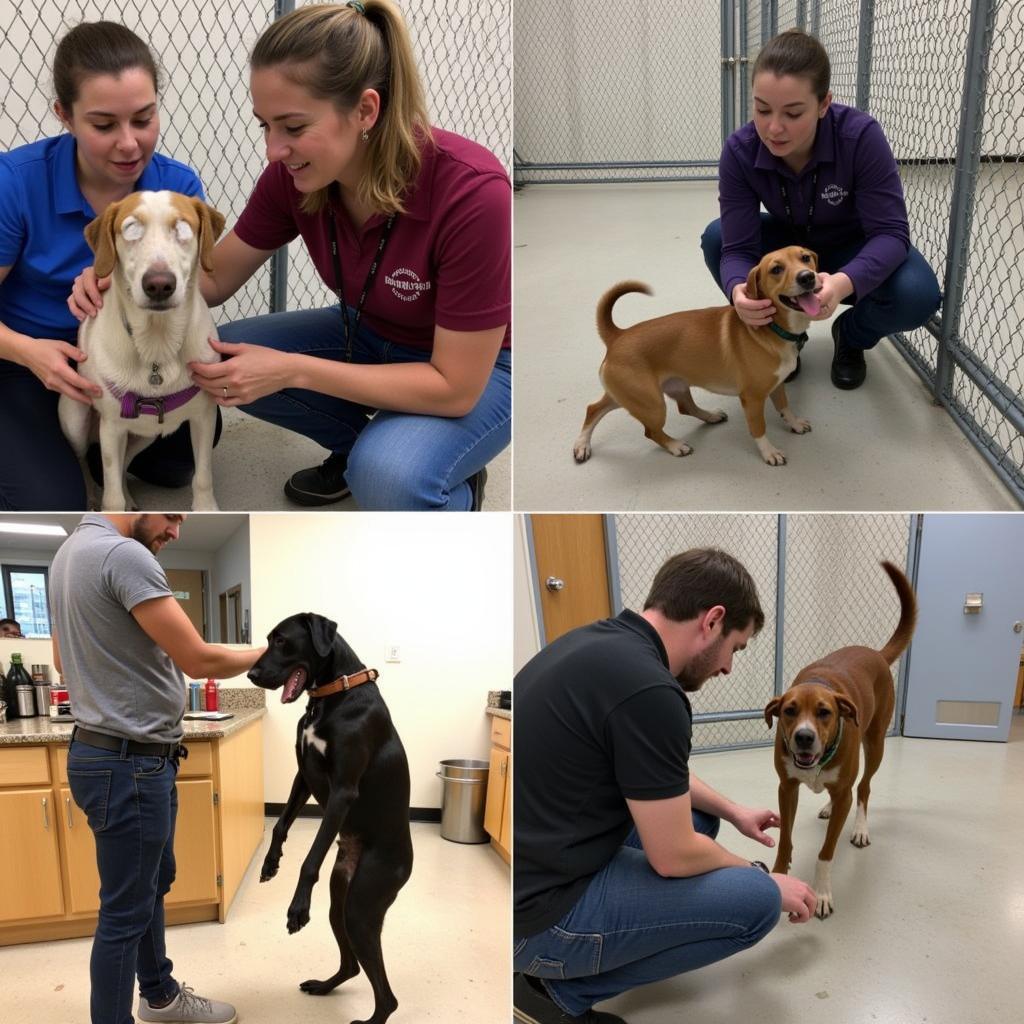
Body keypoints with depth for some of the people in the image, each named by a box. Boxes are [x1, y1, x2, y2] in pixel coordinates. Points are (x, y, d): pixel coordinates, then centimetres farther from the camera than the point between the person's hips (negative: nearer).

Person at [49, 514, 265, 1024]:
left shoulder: (71, 550, 10)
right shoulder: (125, 554, -23)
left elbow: (63, 659, 21)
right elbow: (198, 660, -23)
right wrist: (267, 653, -8)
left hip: (117, 752, 11)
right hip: (129, 763, -11)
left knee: (152, 885, 24)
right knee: (126, 910, 2)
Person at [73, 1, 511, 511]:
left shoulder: (471, 193, -33)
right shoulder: (294, 175, -15)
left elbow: (454, 386, -29)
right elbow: (215, 276, 0)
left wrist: (291, 370, -32)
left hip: (480, 366, -6)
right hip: (372, 337, 6)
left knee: (388, 478, -34)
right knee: (218, 359, -10)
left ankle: (455, 488, 1)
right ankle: (363, 444, 10)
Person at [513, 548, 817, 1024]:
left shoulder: (600, 642, 5)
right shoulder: (647, 689, -25)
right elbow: (674, 856, -16)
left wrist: (731, 810, 27)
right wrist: (758, 875, 2)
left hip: (538, 865, 10)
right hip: (538, 913, -10)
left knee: (691, 808, 24)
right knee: (757, 902, -4)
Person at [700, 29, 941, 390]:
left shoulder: (861, 136, -32)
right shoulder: (740, 150, -26)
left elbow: (890, 232, -31)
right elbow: (737, 247, -27)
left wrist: (845, 282, -53)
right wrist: (739, 290, -52)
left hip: (852, 248, -2)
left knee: (916, 295, -32)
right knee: (716, 238, -24)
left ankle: (852, 336, 4)